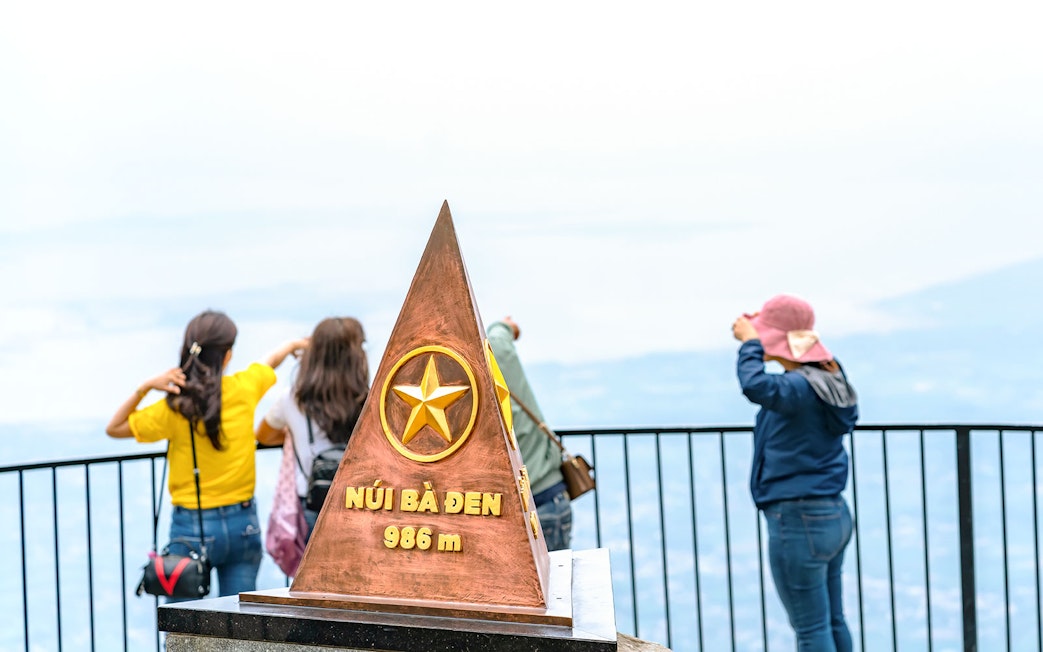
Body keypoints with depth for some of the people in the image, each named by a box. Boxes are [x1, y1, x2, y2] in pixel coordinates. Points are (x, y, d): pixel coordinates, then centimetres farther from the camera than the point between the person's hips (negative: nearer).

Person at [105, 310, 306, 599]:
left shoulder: (176, 408, -12)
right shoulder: (245, 389, -3)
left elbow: (114, 428, 0)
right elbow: (270, 362, 21)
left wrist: (144, 388, -11)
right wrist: (293, 344, 41)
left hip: (192, 527, -3)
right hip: (243, 522, 3)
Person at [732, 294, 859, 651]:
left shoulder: (801, 388, -21)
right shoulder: (827, 377, 7)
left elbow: (755, 386, -42)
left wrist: (749, 342, -23)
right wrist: (752, 337, 13)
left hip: (798, 521, -10)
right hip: (833, 514, 10)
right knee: (833, 622, 16)